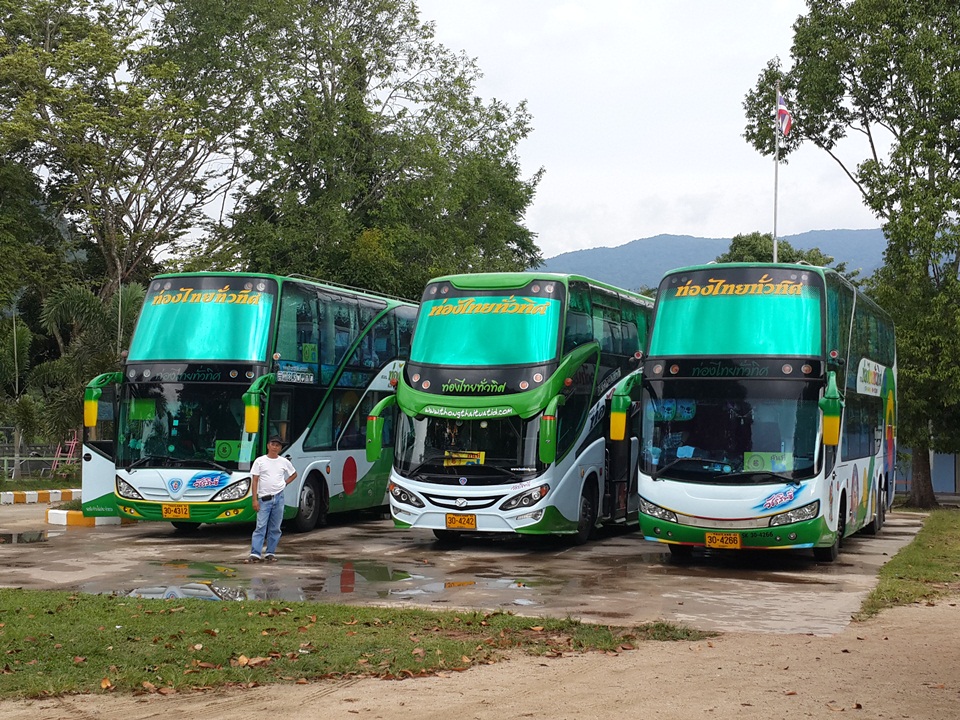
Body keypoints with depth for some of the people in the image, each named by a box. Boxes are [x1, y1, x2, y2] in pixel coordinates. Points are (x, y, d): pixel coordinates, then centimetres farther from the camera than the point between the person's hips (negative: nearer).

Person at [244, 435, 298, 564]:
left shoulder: (284, 462, 7)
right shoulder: (260, 461, 2)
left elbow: (294, 474, 24)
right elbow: (255, 481, 0)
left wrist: (285, 483, 7)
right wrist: (255, 499, -6)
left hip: (279, 498, 2)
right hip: (264, 499, -2)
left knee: (275, 528, 6)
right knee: (260, 527, -8)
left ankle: (270, 553, 13)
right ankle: (255, 554, -11)